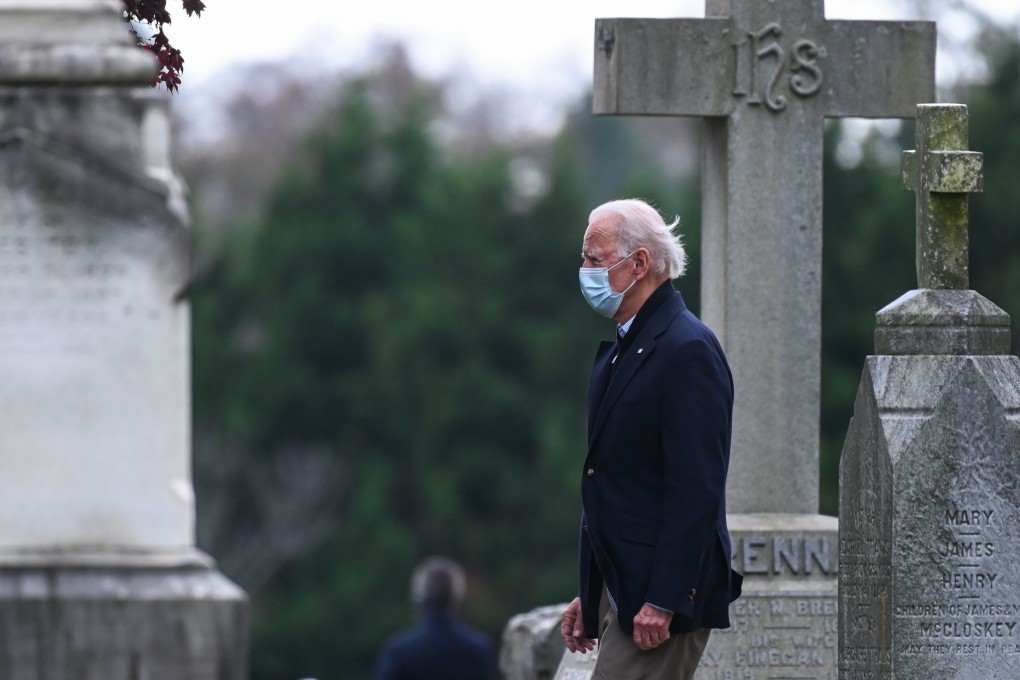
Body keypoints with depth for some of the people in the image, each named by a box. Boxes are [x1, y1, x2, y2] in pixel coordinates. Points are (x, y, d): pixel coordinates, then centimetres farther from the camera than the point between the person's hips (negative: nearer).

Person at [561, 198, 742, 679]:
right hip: (618, 590, 10)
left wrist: (662, 602, -23)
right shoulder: (618, 350, 18)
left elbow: (697, 489, -19)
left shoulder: (688, 350, -13)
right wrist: (589, 596, 19)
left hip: (663, 590, -10)